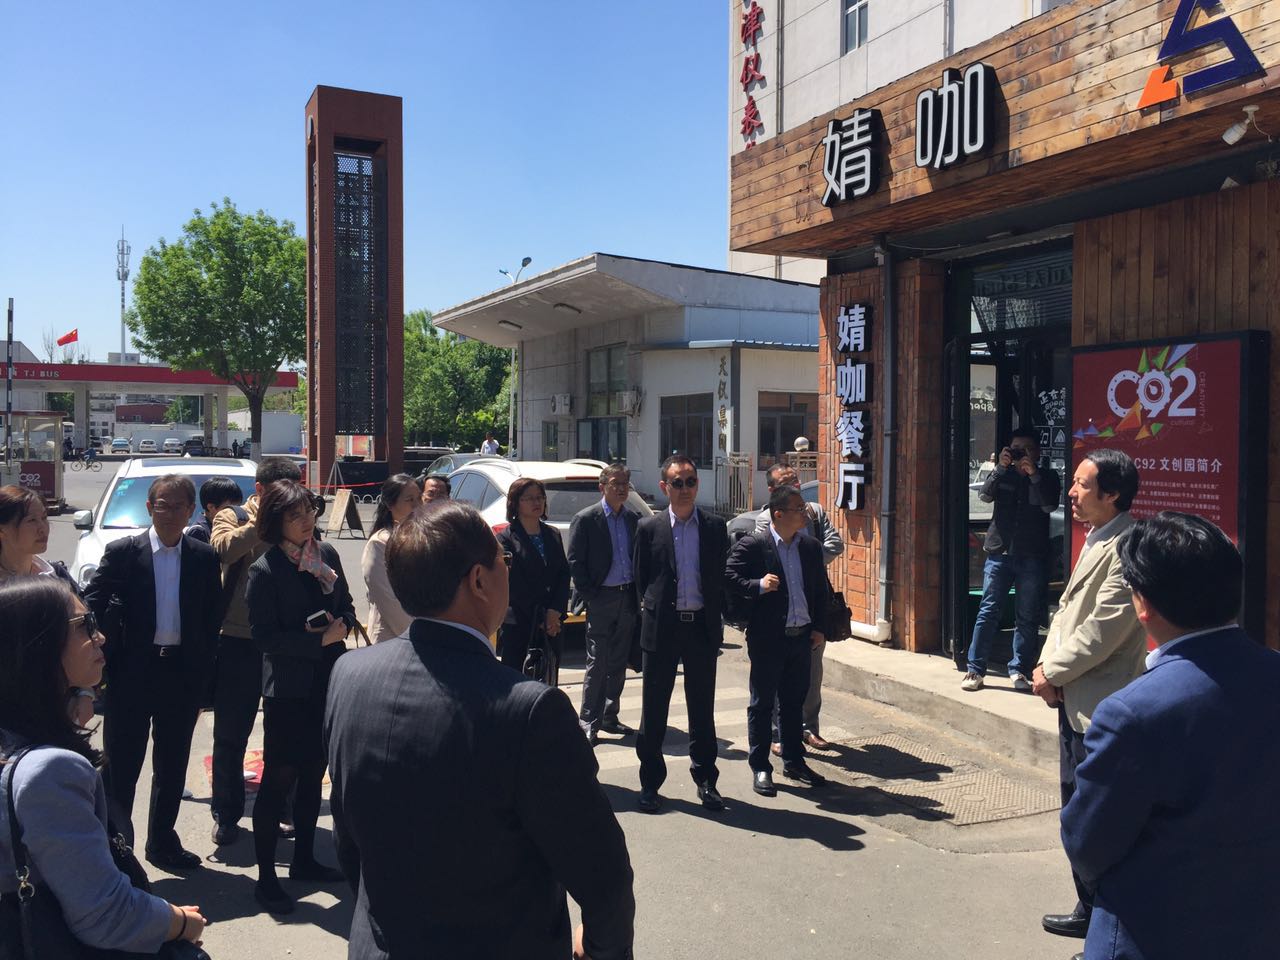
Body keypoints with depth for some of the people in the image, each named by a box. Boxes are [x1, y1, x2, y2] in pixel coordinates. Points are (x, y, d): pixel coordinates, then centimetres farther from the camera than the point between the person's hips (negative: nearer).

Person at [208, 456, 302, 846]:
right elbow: (224, 548, -21)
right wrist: (264, 520, -20)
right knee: (230, 736, 9)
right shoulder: (233, 517, 1)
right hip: (239, 642, -2)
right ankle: (226, 814, 24)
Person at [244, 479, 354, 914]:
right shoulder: (264, 571, -12)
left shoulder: (327, 554, 5)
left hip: (328, 681, 6)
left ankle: (304, 860, 31)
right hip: (288, 688, -6)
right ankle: (266, 877, 12)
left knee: (313, 775, 16)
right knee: (279, 779, 0)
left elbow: (346, 605, 14)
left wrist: (341, 625, -7)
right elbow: (266, 638, -14)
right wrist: (320, 639, -19)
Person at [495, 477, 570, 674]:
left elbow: (563, 575, 7)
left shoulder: (553, 535, 12)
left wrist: (555, 612, -7)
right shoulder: (506, 538, -6)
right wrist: (541, 618, -11)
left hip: (551, 624, 5)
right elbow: (515, 584, -10)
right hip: (518, 626, -5)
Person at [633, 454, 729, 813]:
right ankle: (650, 783, 18)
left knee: (702, 709, 11)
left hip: (702, 626, 1)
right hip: (661, 627, -1)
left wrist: (714, 617, 1)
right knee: (654, 708, 6)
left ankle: (706, 780, 24)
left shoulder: (715, 527, 3)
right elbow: (641, 580, 5)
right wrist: (651, 613, 0)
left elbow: (722, 578, 7)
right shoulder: (649, 528, -1)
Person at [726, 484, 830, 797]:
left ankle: (794, 762, 29)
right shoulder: (752, 545, -10)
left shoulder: (811, 547, 7)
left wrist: (818, 628, 9)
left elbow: (820, 590, 14)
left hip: (802, 637, 5)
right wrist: (758, 586, -24)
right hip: (768, 638, -5)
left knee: (794, 702, 16)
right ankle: (760, 768, 15)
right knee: (762, 703, 6)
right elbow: (729, 577, -10)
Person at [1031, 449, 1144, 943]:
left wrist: (1053, 672, -11)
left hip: (1100, 706, -10)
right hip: (1075, 699, 10)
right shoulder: (1095, 542, 13)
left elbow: (1104, 628, -22)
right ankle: (1091, 908, 32)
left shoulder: (1125, 547, -19)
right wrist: (1048, 665, 1)